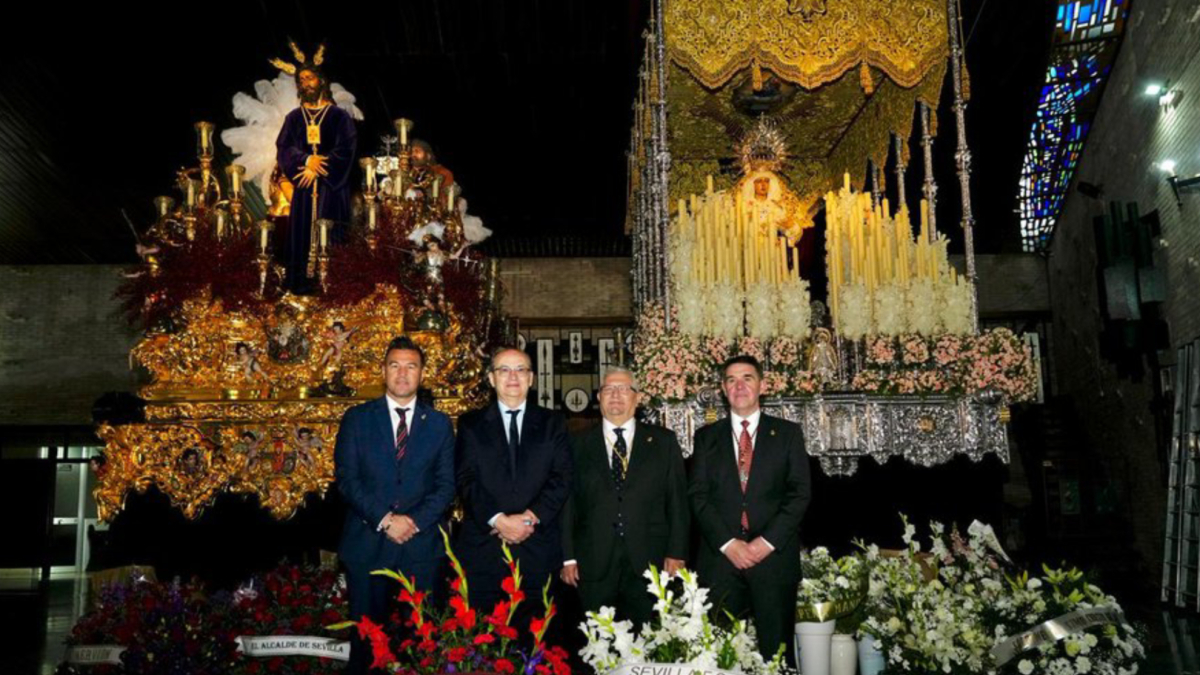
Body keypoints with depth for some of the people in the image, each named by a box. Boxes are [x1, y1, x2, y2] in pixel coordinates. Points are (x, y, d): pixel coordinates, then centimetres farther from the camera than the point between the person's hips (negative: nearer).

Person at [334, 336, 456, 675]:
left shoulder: (439, 424, 7)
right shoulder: (357, 418, 5)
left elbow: (446, 484, 2)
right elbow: (346, 478, -3)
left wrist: (414, 521, -13)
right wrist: (385, 520, -13)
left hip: (422, 546, 1)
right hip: (367, 545, 0)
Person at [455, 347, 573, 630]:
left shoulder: (553, 423, 11)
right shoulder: (471, 424, 10)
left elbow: (562, 478, 1)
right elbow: (466, 480, 0)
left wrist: (531, 517, -12)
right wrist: (498, 520, -13)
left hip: (537, 551, 1)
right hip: (483, 549, 0)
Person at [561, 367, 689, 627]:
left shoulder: (663, 441, 8)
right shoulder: (579, 445, 9)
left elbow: (677, 499, 5)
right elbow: (568, 502, 6)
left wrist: (677, 552, -1)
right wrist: (568, 557, 0)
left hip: (649, 564, 0)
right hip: (595, 565, 0)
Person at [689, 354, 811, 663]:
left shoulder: (788, 433, 8)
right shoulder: (706, 436, 11)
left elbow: (800, 493, 1)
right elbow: (698, 495, 3)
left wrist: (768, 541, -10)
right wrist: (728, 543, -9)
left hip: (774, 556, 0)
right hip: (720, 557, 1)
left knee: (775, 648, 3)